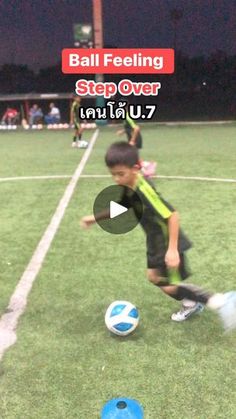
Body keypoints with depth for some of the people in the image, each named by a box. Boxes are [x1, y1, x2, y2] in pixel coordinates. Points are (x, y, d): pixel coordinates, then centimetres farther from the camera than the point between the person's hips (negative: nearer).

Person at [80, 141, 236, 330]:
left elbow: (172, 215, -33)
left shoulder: (144, 190, -32)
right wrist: (95, 218, 3)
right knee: (154, 276, 19)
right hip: (156, 241, 9)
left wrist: (172, 249, -32)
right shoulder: (128, 187, -5)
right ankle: (191, 304, 36)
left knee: (169, 286, -7)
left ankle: (220, 301, -1)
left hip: (169, 242, -9)